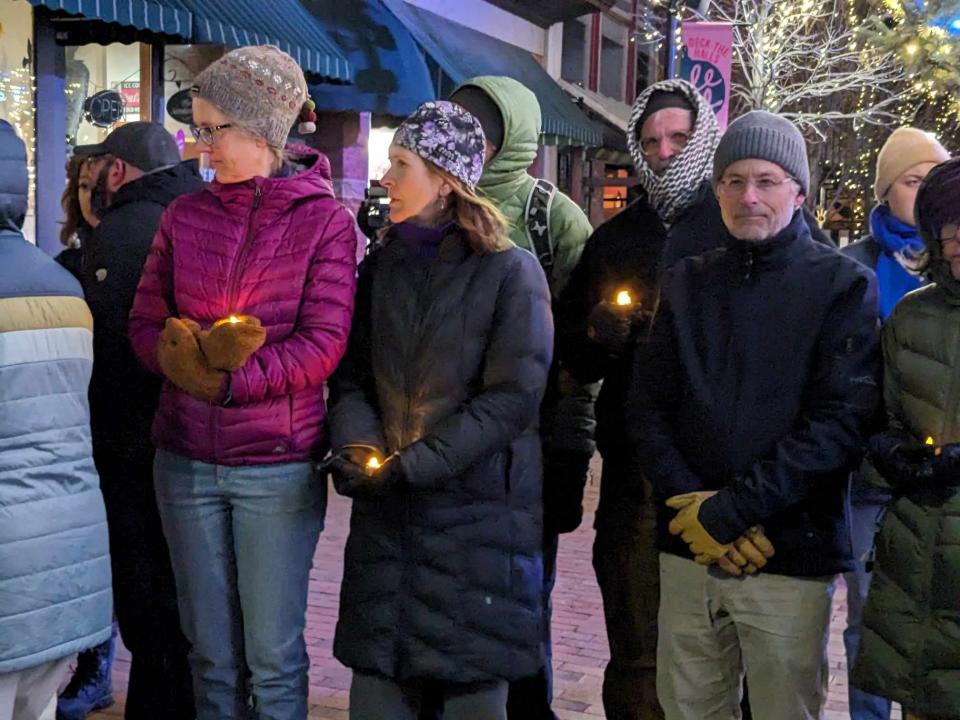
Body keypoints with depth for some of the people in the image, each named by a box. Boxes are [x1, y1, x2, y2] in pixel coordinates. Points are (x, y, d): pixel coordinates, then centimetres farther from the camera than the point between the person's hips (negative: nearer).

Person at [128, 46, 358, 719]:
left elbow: (323, 346, -12)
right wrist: (204, 350, -16)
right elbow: (145, 326, 4)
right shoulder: (184, 215, 7)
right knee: (210, 650, 14)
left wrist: (223, 382, -19)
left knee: (272, 654, 7)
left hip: (278, 463, -3)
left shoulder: (326, 220, -5)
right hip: (186, 461, 4)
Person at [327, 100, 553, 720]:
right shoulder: (381, 266, 11)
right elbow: (351, 374, 8)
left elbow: (512, 396, -13)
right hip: (385, 512, 5)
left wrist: (414, 464, -18)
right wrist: (358, 447, -12)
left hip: (478, 510, -4)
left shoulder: (510, 270, -6)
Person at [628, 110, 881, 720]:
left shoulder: (843, 285, -1)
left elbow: (843, 422, -11)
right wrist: (691, 505, -10)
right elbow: (648, 407, 5)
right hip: (688, 553, 3)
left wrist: (730, 510, -16)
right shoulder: (688, 282, 11)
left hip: (791, 556, -3)